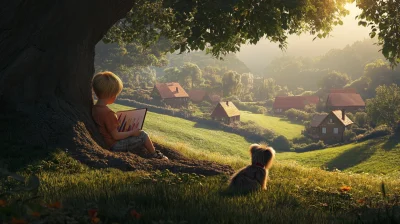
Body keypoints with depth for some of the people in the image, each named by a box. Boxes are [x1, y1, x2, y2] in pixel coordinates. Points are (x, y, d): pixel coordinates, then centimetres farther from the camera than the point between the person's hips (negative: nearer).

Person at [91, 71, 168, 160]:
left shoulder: (94, 109, 0)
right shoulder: (108, 113, -29)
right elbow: (115, 136, -23)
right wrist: (132, 132, -11)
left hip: (108, 144, 10)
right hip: (115, 145, -10)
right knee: (143, 135, 1)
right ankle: (155, 155, 21)